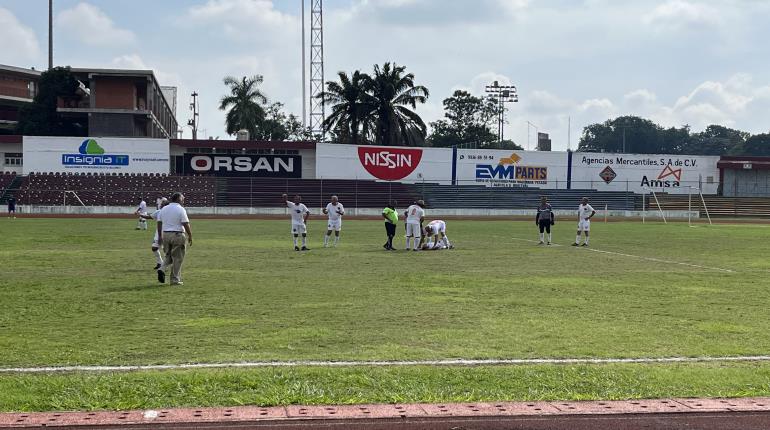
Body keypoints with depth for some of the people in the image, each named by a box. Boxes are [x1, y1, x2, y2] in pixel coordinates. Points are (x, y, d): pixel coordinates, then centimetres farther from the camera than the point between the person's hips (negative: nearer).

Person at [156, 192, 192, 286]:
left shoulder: (163, 209, 10)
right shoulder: (180, 209, -8)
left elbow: (159, 223, 12)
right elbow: (186, 224, -12)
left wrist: (160, 236, 19)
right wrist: (190, 236, -5)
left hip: (165, 235, 6)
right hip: (177, 235, -5)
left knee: (168, 255, 20)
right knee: (177, 258, 3)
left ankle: (162, 269, -6)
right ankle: (175, 279, 5)